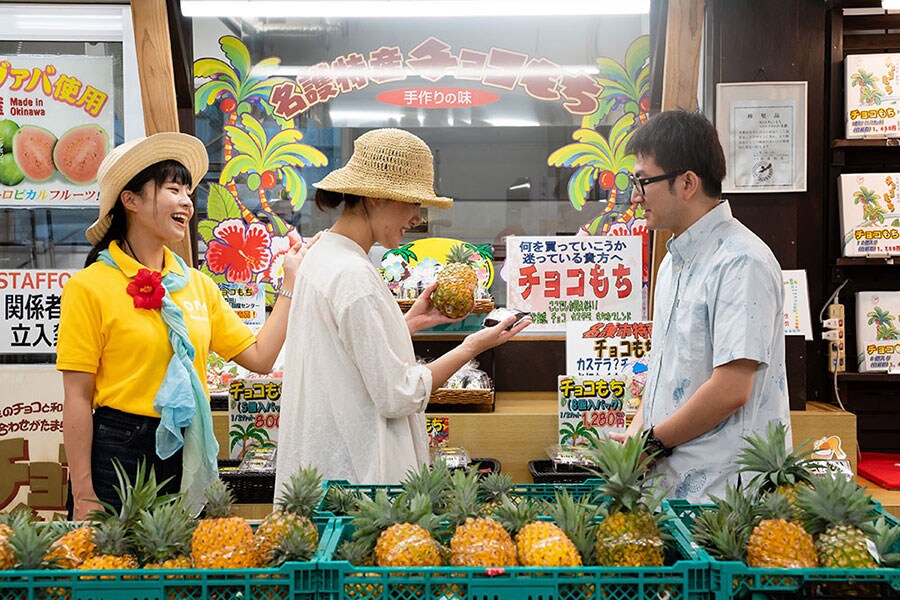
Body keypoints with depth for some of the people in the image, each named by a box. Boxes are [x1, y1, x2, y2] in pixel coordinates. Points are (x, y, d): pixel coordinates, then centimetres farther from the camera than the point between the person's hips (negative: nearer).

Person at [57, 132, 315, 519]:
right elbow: (77, 398, -9)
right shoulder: (90, 287, -7)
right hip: (117, 454, -5)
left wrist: (291, 281, 3)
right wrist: (83, 495, -12)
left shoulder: (198, 284, 9)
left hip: (188, 454, 5)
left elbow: (259, 357, 5)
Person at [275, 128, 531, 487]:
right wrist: (472, 346, -10)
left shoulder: (321, 255, 8)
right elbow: (397, 396, -19)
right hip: (352, 470, -10)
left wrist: (411, 322, 11)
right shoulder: (353, 276, -21)